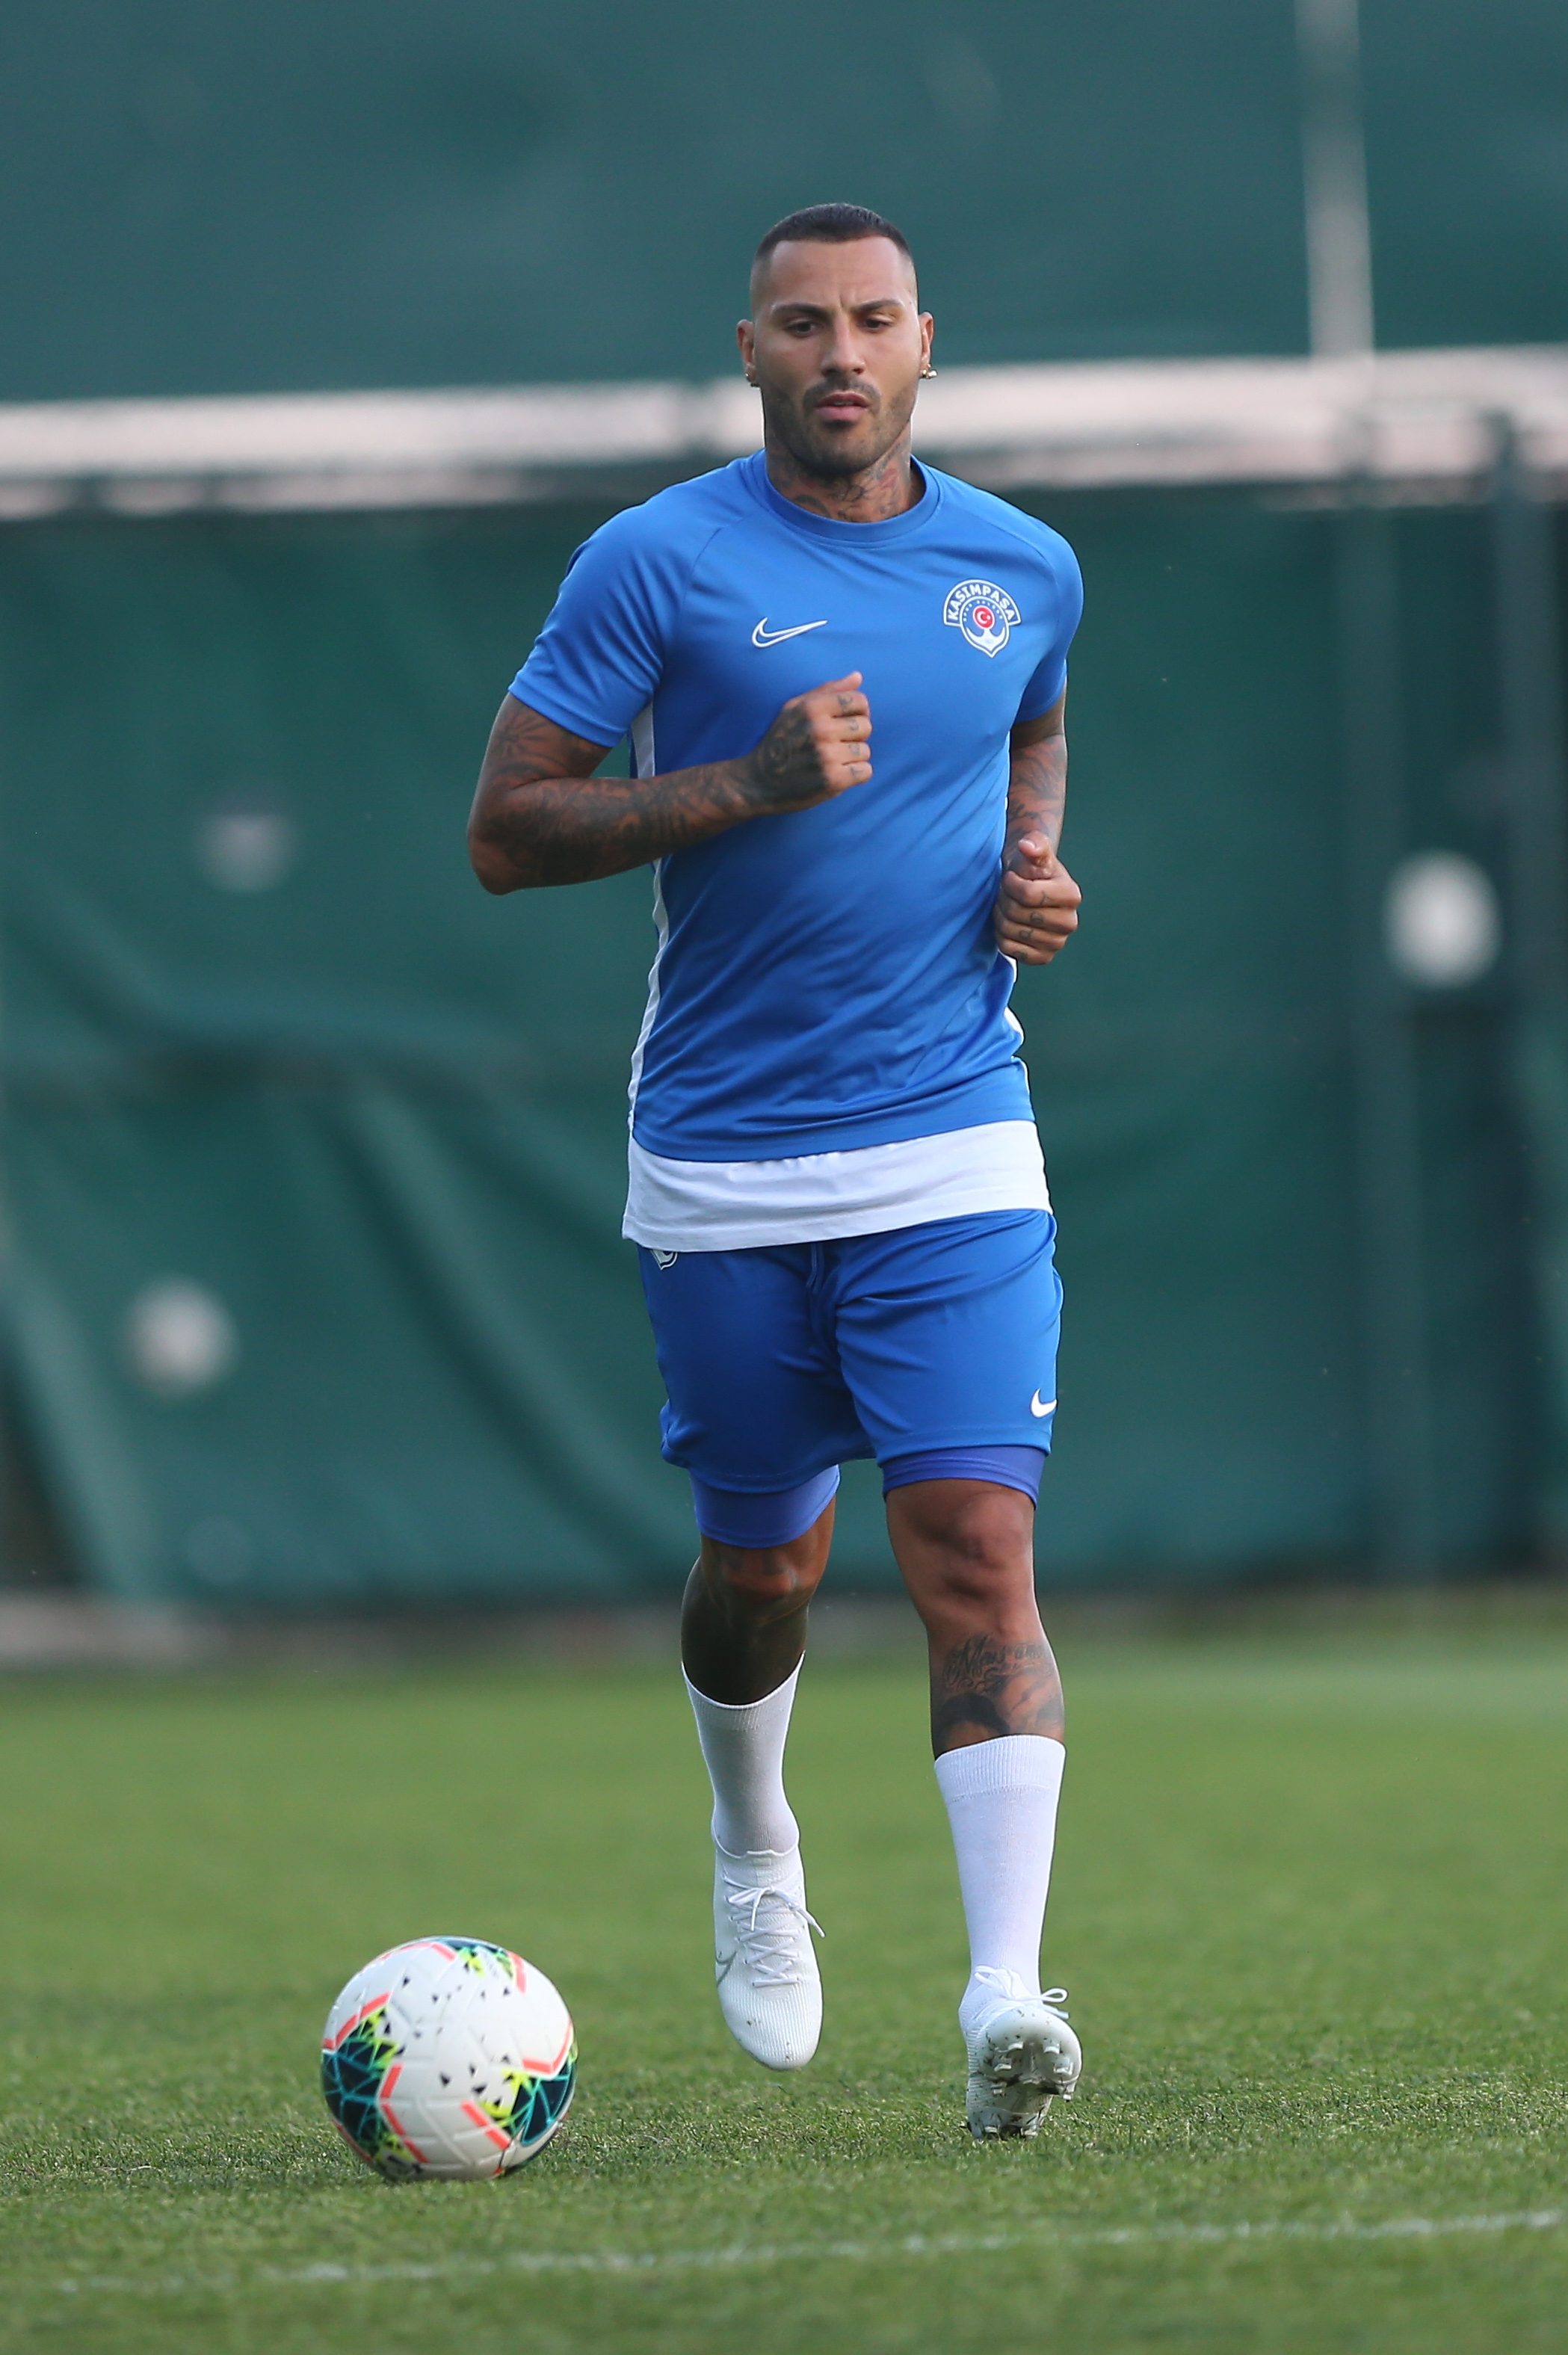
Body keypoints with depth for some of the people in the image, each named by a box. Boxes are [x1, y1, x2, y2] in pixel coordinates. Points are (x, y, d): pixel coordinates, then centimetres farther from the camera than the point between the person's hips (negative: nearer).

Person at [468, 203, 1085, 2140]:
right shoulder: (657, 563, -5)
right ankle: (753, 1852, 44)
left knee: (976, 1549, -15)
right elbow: (504, 830, -6)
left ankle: (1005, 1995, -22)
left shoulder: (1022, 570, 5)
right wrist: (752, 780, -18)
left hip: (955, 1159, 1)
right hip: (723, 1173, -1)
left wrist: (1034, 871, 5)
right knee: (763, 1566, 12)